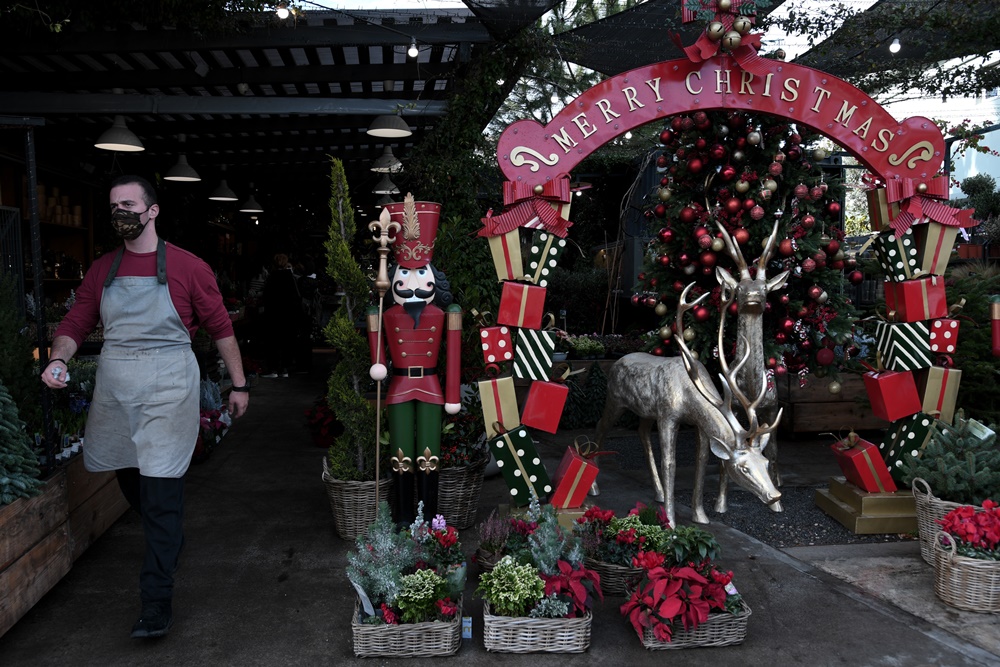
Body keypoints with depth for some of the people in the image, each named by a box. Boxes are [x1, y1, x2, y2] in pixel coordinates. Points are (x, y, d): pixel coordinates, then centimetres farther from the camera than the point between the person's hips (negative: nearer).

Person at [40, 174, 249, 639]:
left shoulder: (187, 268, -3)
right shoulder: (101, 270, 10)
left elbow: (221, 327, 1)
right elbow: (76, 323, 9)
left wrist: (238, 384, 2)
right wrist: (59, 359, -12)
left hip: (167, 390, -5)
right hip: (113, 390, 6)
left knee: (162, 492, -7)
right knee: (130, 479, 19)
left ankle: (156, 603, -1)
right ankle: (169, 541, 47)